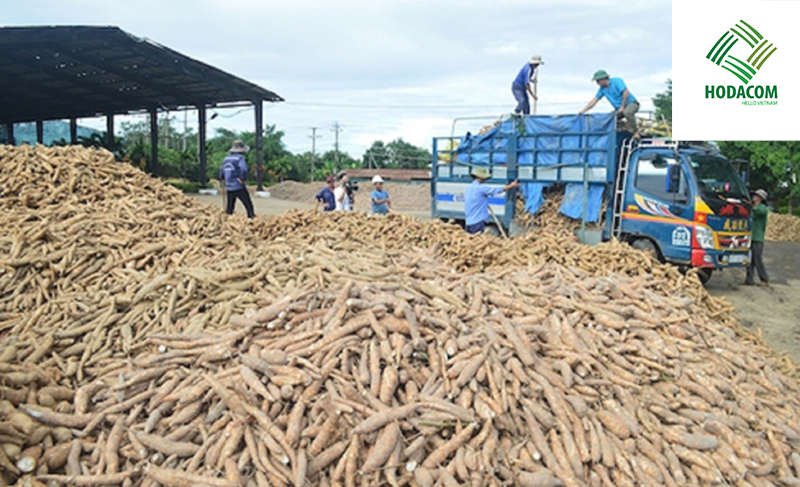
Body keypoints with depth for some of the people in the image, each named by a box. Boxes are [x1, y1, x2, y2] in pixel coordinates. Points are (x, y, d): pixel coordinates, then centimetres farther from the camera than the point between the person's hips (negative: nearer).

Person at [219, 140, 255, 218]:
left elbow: (221, 174, 18)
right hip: (239, 187, -7)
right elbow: (243, 170, -27)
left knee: (229, 208, 14)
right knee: (249, 206, 1)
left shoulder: (226, 159, 12)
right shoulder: (240, 158, -9)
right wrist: (242, 180, -15)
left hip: (229, 188, 7)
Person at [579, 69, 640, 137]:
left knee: (627, 112, -39)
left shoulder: (617, 81, -14)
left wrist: (622, 107, -22)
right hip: (619, 109, 7)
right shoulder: (602, 89, 4)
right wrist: (583, 111, -2)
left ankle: (635, 131, -22)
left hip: (631, 103, -7)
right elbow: (593, 101, 6)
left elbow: (626, 93, -22)